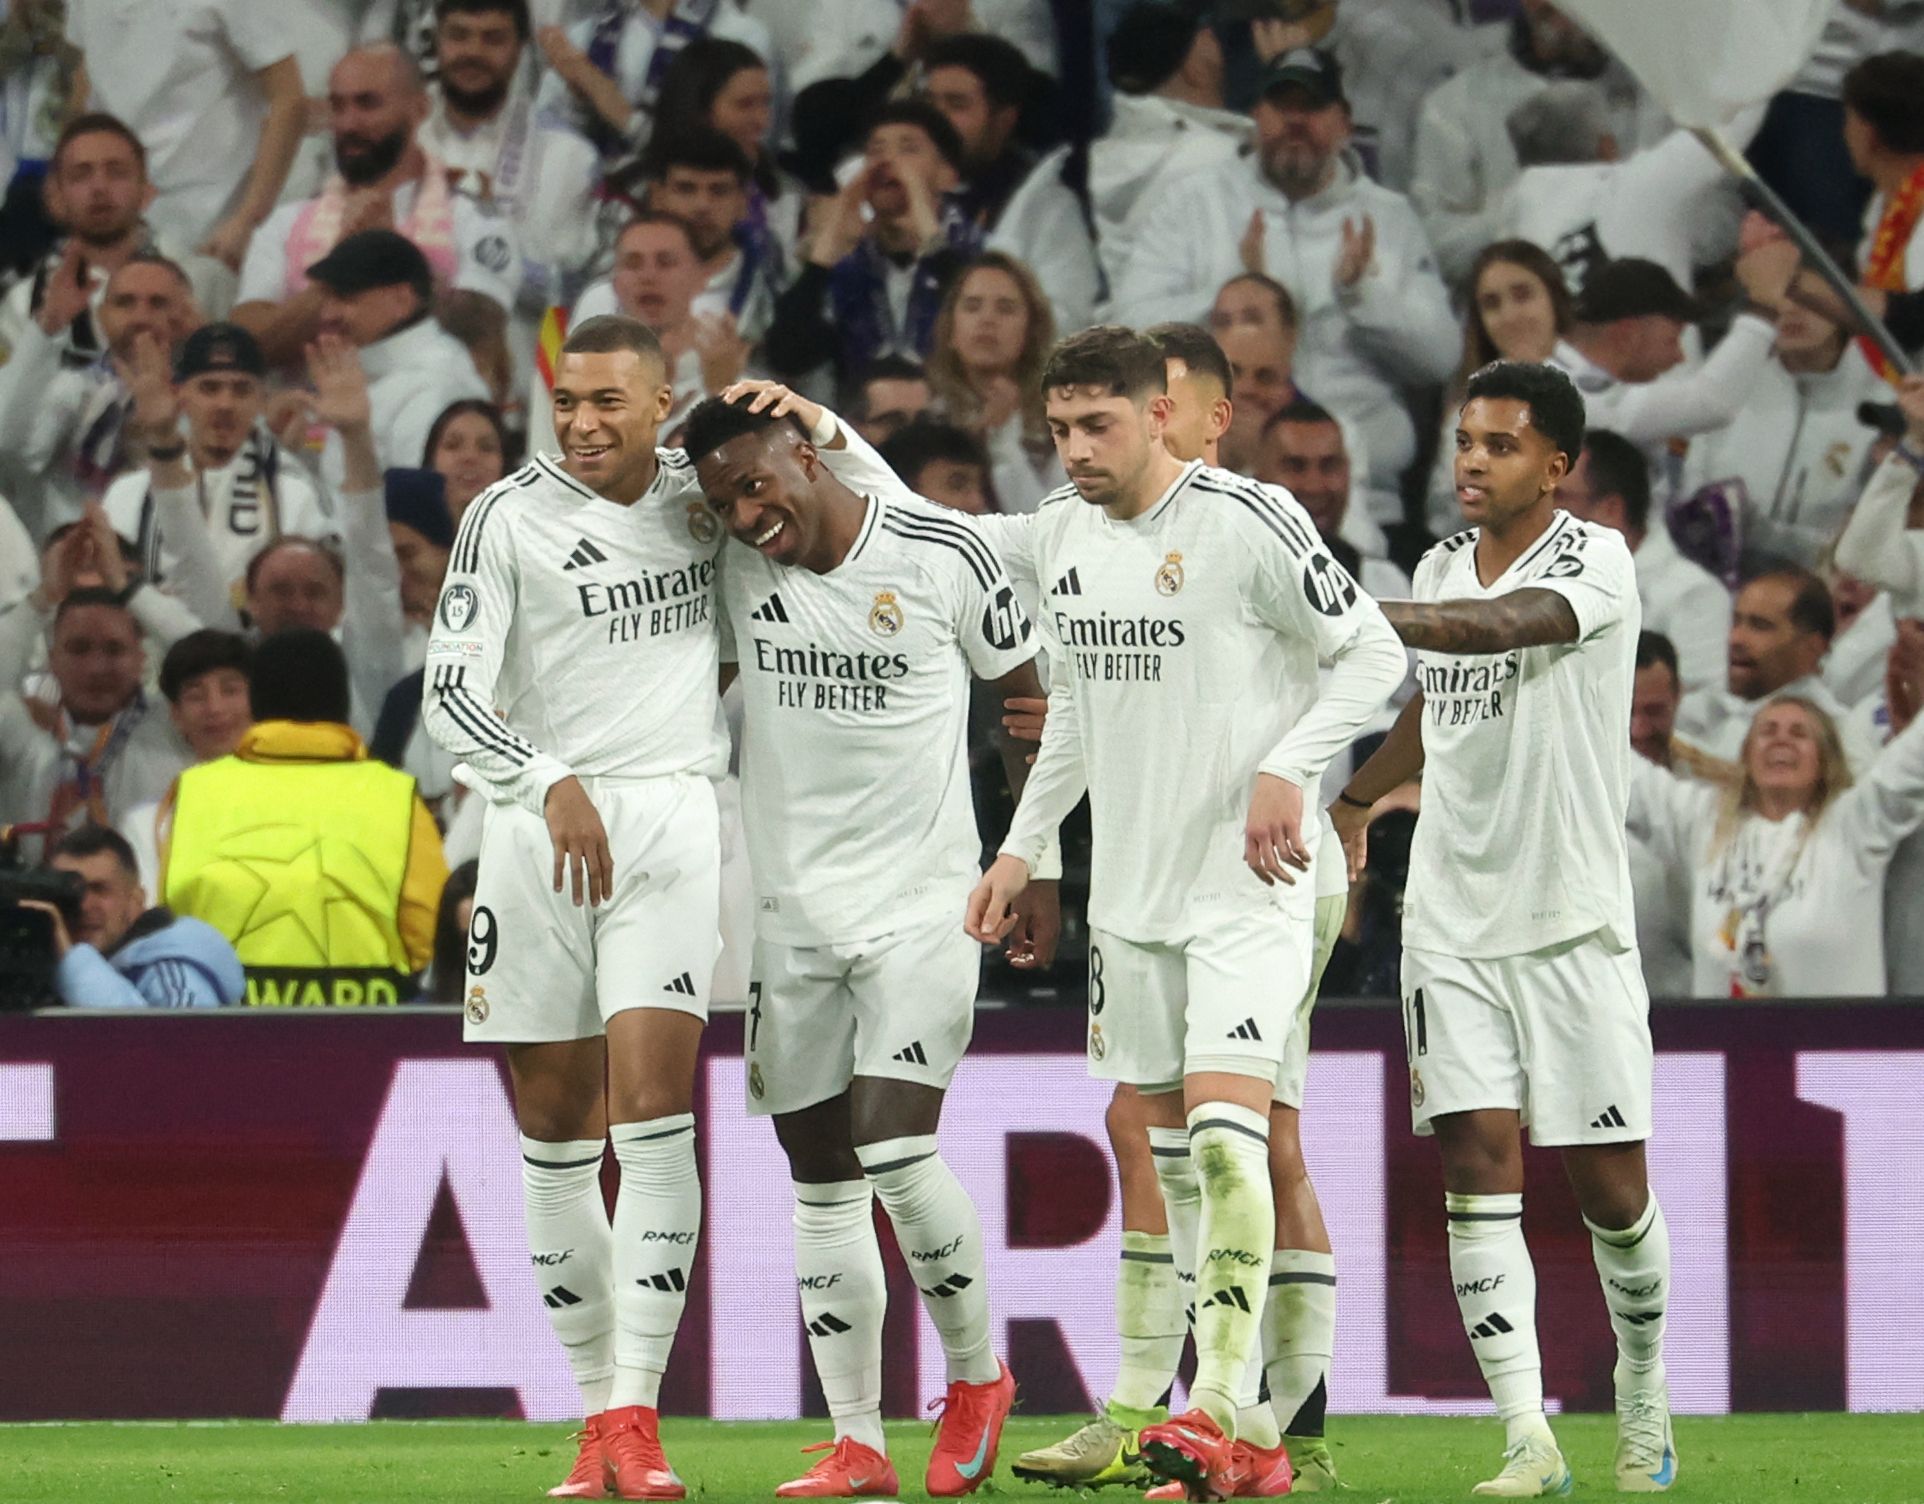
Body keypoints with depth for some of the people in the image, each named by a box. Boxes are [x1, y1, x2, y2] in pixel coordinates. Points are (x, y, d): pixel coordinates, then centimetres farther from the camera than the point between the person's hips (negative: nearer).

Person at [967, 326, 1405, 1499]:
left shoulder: (1248, 522, -13)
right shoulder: (1060, 535, 9)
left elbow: (1376, 655, -8)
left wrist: (1287, 768, -19)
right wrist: (1023, 849, 21)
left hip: (1247, 885, -7)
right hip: (1129, 890, 7)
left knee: (1225, 1128, -19)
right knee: (1165, 1150, 8)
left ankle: (1223, 1409, -23)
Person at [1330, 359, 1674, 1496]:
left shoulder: (1595, 561, -10)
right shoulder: (1439, 569, 10)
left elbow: (1500, 626, -30)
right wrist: (1355, 799, 39)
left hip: (1574, 921, -4)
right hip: (1452, 922, 4)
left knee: (1609, 1182, 1)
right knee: (1478, 1164, -9)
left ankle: (1644, 1385, 27)